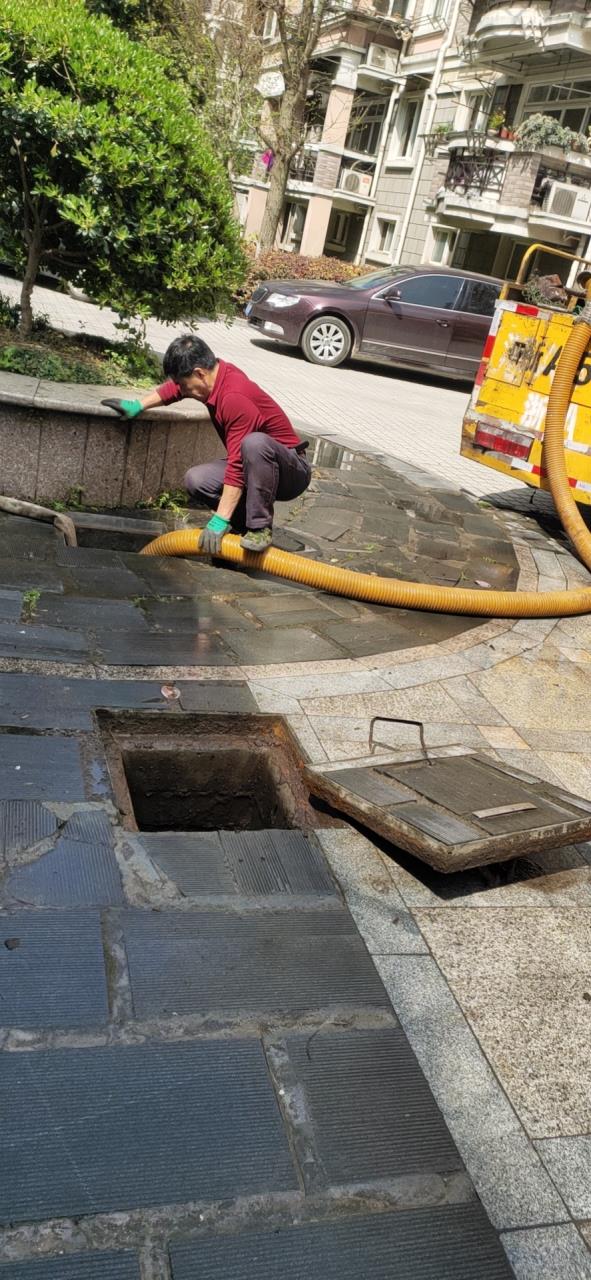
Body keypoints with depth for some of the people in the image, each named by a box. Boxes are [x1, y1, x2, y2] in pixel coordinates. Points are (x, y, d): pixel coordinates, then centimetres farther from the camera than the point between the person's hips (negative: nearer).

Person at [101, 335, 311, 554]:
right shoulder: (216, 372, -1)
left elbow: (237, 465, -32)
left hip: (293, 470, -8)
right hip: (255, 466, 8)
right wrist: (138, 405, 22)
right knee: (196, 480, -13)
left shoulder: (234, 397, -28)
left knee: (254, 443, -40)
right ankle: (246, 523, 4)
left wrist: (220, 521, -32)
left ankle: (261, 528, -26)